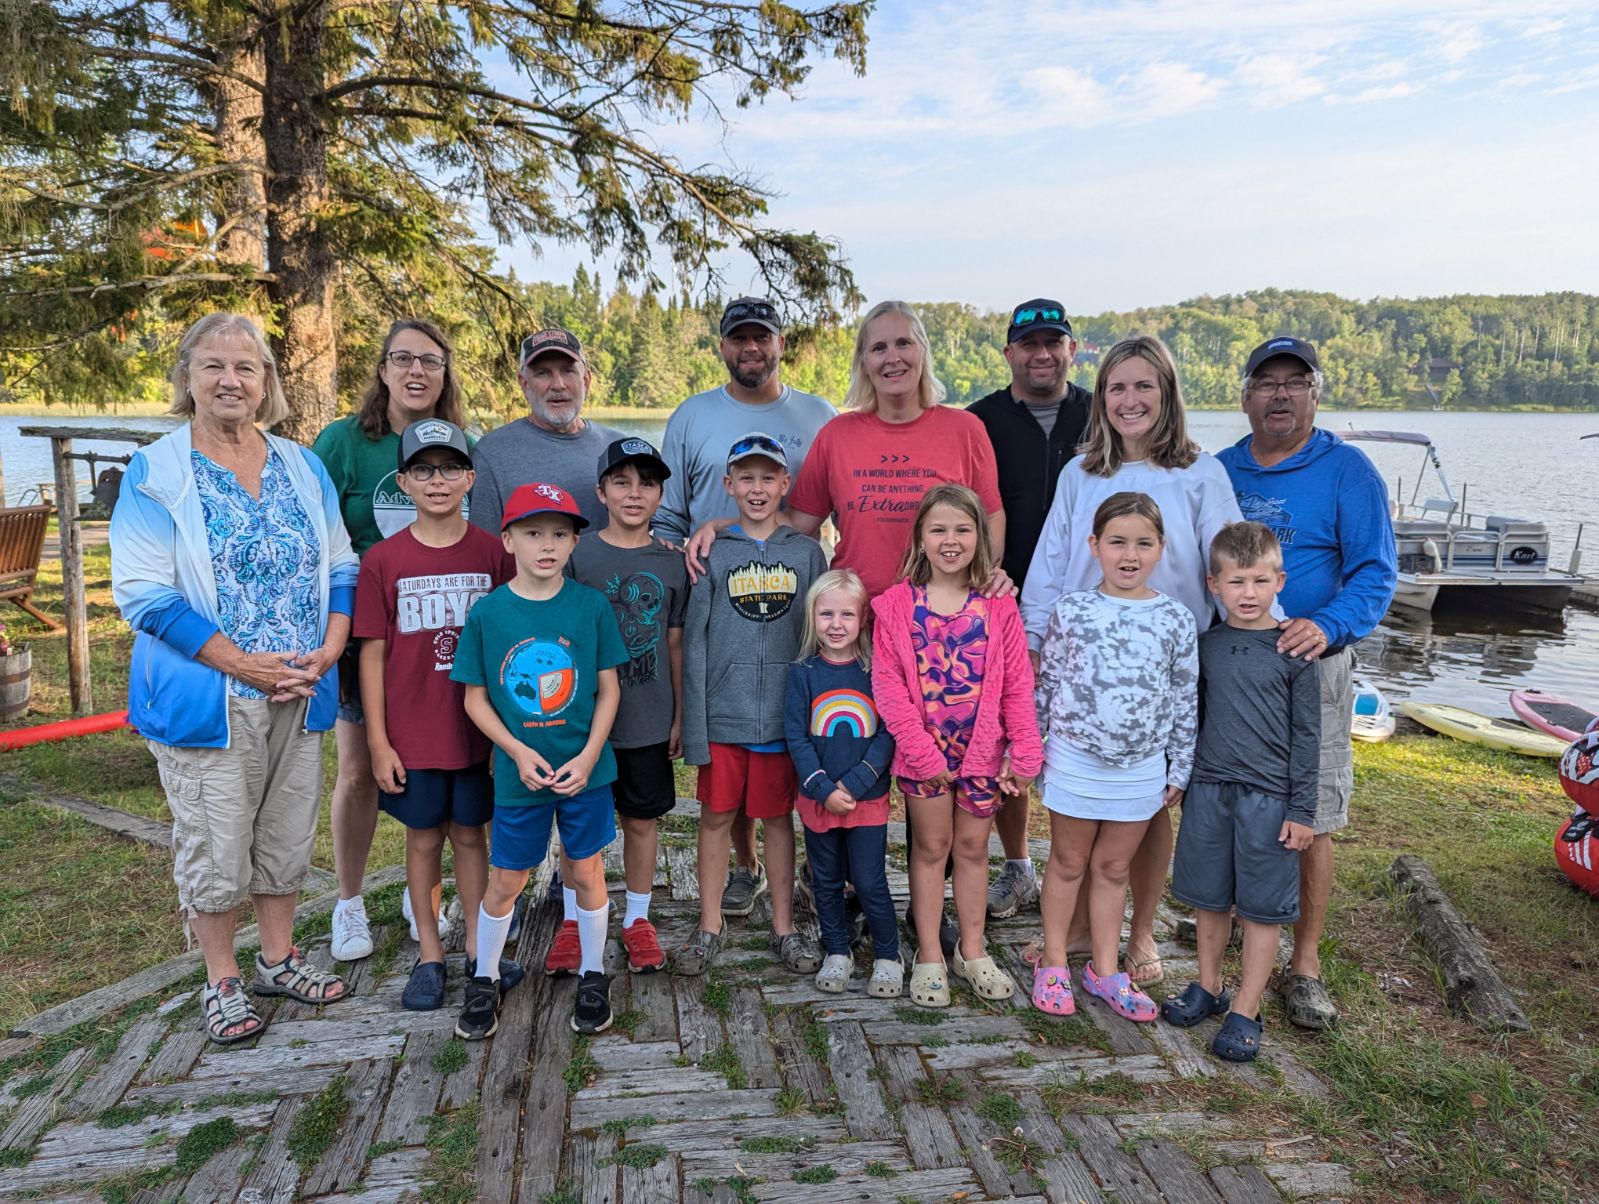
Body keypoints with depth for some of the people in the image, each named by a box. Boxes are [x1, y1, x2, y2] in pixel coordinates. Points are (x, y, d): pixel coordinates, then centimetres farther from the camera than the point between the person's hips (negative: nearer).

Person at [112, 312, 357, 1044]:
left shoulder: (303, 468, 7)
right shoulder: (154, 474, -6)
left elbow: (341, 568, 8)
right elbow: (143, 593, -13)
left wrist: (327, 652, -8)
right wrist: (244, 665, -19)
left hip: (298, 695, 4)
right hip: (205, 698, -4)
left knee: (287, 835, 15)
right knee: (215, 843, 7)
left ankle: (279, 958, 33)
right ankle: (222, 980, 25)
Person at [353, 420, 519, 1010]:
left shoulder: (492, 552, -3)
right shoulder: (383, 559, -4)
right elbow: (372, 653, -2)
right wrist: (378, 740, -4)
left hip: (478, 728, 1)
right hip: (412, 733, 0)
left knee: (470, 833, 13)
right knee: (424, 838, 12)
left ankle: (477, 946, 28)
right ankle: (429, 954, 27)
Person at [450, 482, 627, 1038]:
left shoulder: (592, 606, -6)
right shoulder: (487, 612, -7)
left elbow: (609, 688, -1)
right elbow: (476, 698, -1)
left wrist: (588, 756, -11)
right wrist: (519, 752, -13)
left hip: (585, 768, 0)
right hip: (519, 772, 0)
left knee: (586, 872, 12)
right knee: (504, 881, 12)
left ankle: (592, 978, 32)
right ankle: (484, 981, 34)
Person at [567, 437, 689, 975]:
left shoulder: (671, 564, 2)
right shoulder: (577, 556, -4)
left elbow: (675, 644, 7)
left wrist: (679, 715, 8)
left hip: (649, 719, 2)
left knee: (643, 818, 11)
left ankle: (637, 919, 27)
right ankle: (575, 918, 27)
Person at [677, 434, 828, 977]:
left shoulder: (807, 553, 4)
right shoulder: (712, 554, 1)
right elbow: (693, 641, -1)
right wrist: (692, 722, -6)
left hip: (785, 713, 0)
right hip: (722, 714, 0)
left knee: (779, 818, 11)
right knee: (716, 817, 9)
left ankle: (784, 927, 25)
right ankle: (710, 928, 24)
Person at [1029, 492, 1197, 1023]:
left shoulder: (1175, 618, -3)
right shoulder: (1070, 610, -6)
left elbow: (1185, 700, 3)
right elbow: (1046, 684, 1)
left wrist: (1179, 769, 5)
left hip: (1141, 769, 1)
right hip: (1074, 761, -1)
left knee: (1113, 867, 15)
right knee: (1068, 863, 13)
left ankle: (1105, 970, 30)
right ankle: (1053, 964, 28)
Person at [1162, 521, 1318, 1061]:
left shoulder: (1294, 650, -5)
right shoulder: (1206, 645, 4)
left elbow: (1307, 734, -3)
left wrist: (1302, 809, -5)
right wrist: (1179, 779, 14)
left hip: (1269, 796, -3)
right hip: (1209, 787, 3)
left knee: (1262, 905, 6)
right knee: (1211, 896, 14)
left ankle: (1245, 1009, 18)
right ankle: (1208, 987, 32)